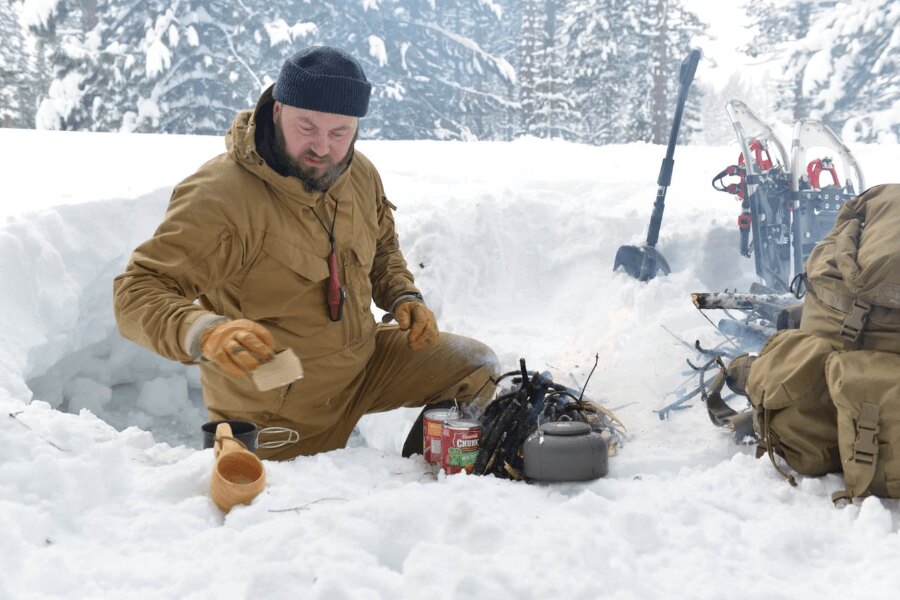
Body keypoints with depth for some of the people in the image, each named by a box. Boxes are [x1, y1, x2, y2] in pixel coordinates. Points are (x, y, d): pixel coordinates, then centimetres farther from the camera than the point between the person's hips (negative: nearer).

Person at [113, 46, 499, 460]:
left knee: (478, 369, 3)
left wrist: (403, 297, -4)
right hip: (277, 410, -6)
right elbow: (137, 293, -32)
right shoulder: (219, 197, -28)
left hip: (363, 359, 6)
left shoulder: (361, 175, -5)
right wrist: (206, 334, -51)